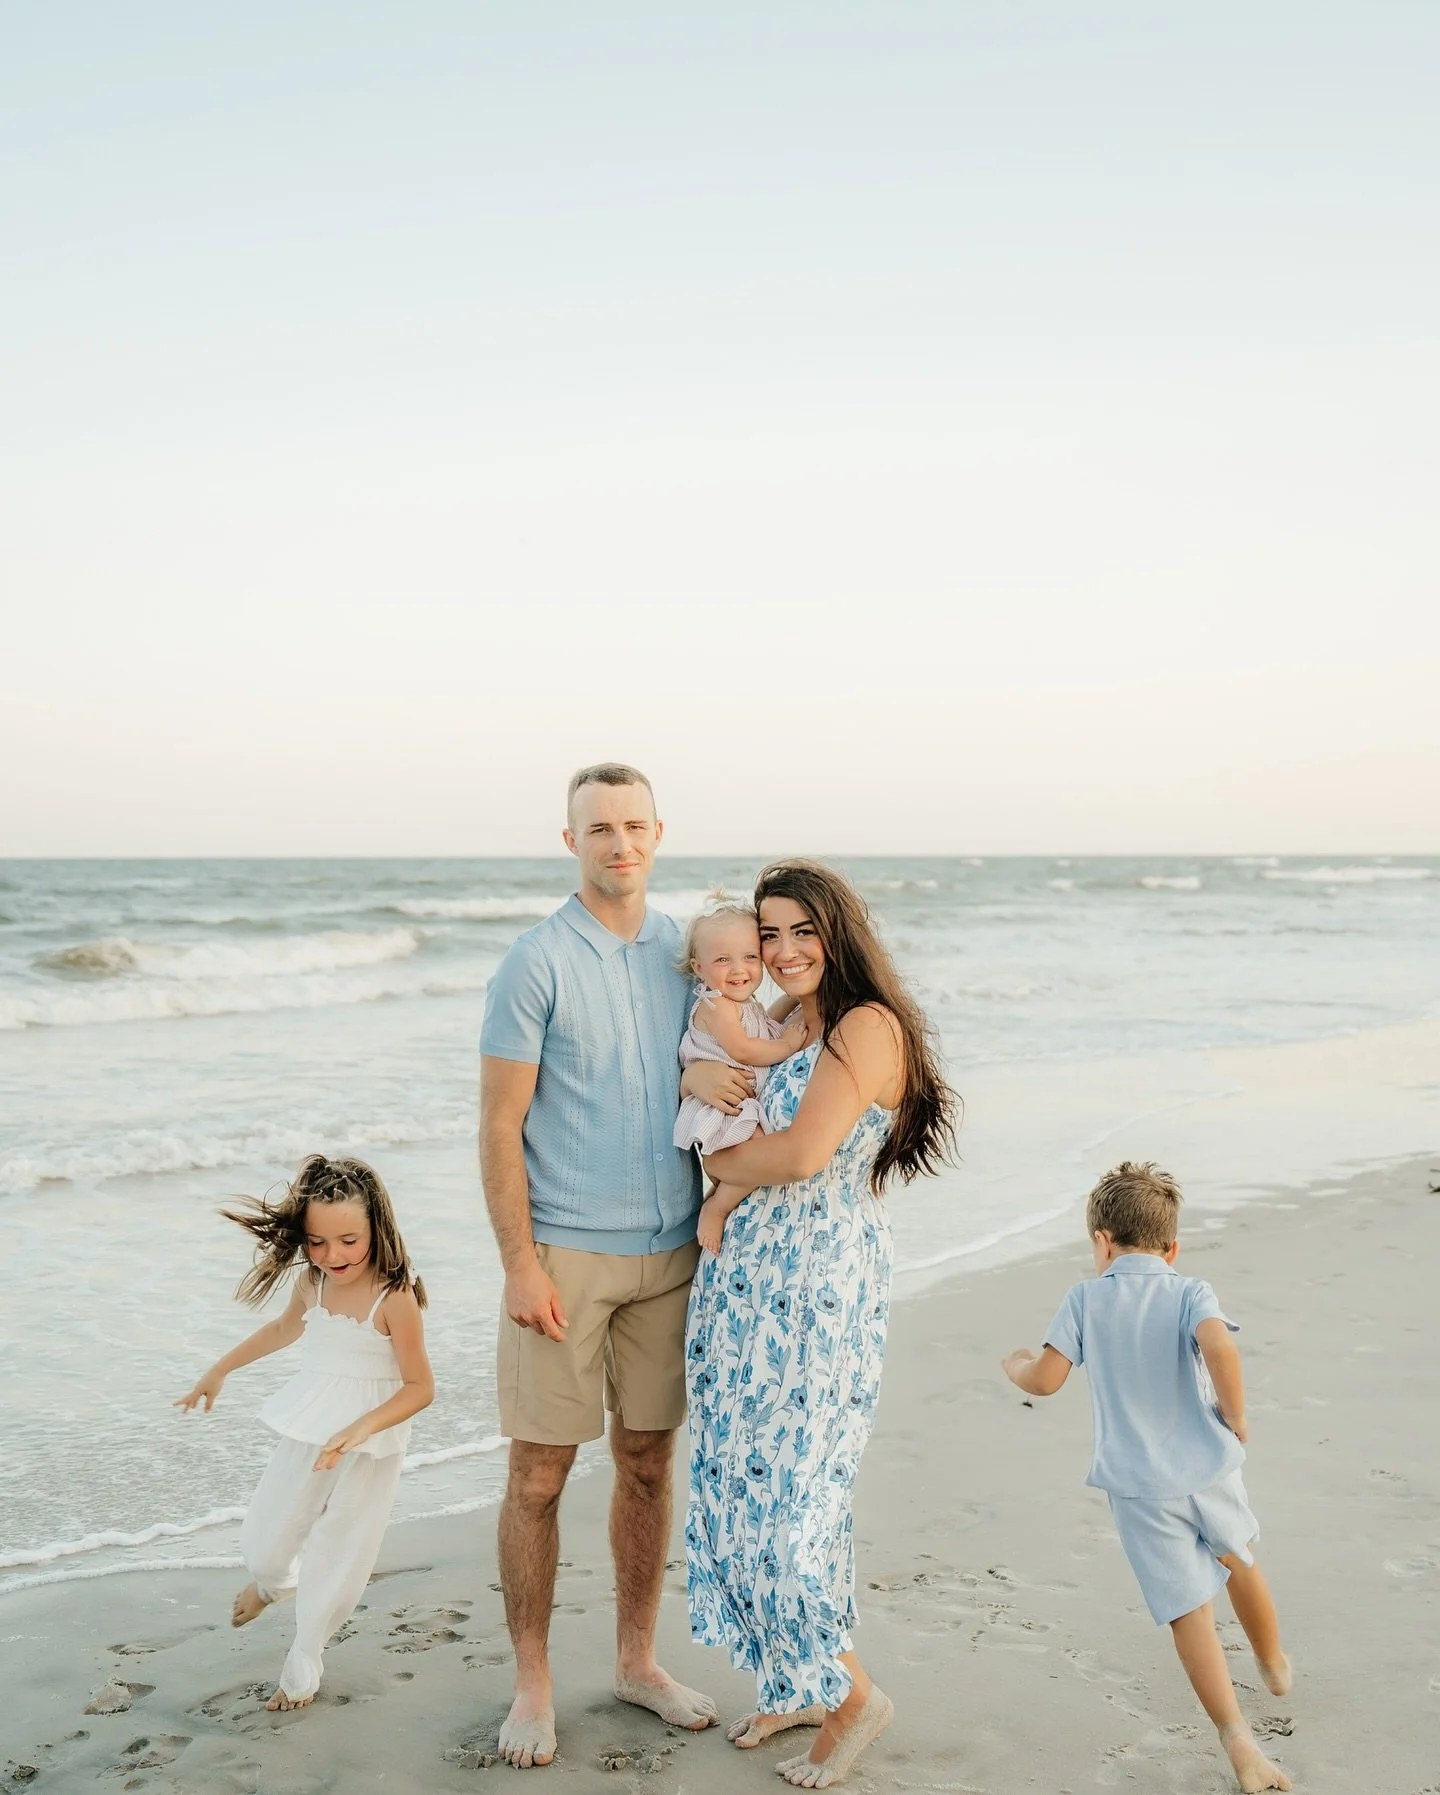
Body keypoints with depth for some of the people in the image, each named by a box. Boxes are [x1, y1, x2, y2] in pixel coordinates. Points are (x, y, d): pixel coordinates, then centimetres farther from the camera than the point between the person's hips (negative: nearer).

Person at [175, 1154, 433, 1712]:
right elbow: (286, 1328, 19)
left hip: (370, 1444, -5)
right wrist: (220, 1369, 25)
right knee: (265, 1542, 13)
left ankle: (303, 1663, 25)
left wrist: (358, 1431, -30)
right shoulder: (311, 1282, -5)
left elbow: (419, 1386, -19)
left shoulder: (394, 1296, -24)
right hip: (306, 1430, 5)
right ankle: (273, 1581, 50)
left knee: (337, 1558, 1)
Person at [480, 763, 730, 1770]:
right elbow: (500, 1128, -9)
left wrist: (705, 1073, -7)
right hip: (566, 1254, -5)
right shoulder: (539, 964, -8)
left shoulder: (685, 949, 7)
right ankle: (533, 1684, 19)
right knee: (541, 1472, 3)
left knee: (649, 1461, 13)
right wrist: (520, 1266, -13)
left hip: (669, 1251, 5)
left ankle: (638, 1661, 30)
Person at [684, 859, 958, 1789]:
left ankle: (852, 1693, 16)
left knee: (782, 1490, -4)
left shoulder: (869, 1026, -13)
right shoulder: (776, 1024, 14)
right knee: (739, 1482, 12)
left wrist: (714, 1159, -4)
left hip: (818, 1285, -8)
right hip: (746, 1275, 8)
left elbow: (801, 1155, -21)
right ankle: (794, 1684, 28)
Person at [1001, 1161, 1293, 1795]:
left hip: (1138, 1488, -2)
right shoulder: (1190, 1293, -3)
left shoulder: (1085, 1298, -2)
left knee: (1190, 1612, 2)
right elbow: (1218, 1345, -24)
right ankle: (1275, 1666, 53)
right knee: (1239, 1561, 29)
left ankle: (1239, 1742, -9)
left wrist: (1015, 1364, 14)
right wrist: (1235, 1415, -9)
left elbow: (1046, 1380, -8)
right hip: (1207, 1468, 2)